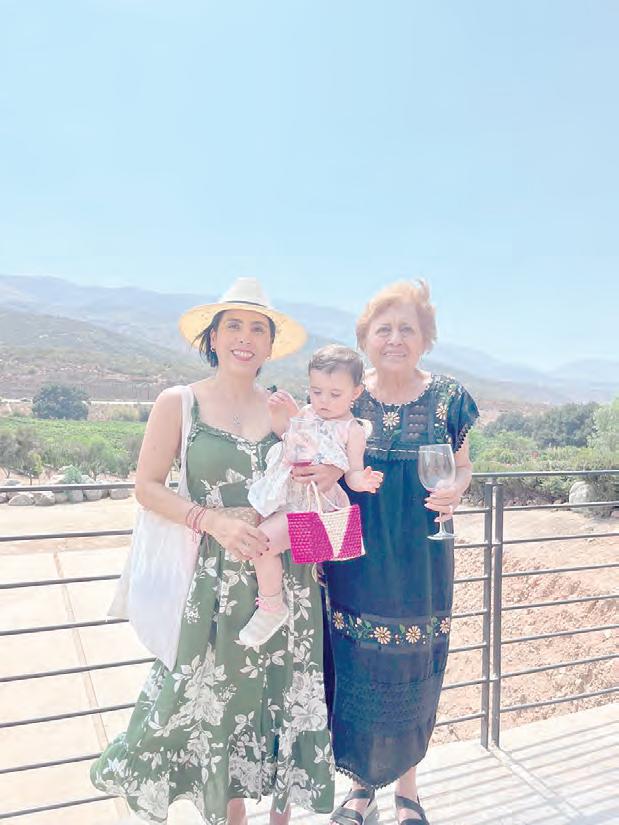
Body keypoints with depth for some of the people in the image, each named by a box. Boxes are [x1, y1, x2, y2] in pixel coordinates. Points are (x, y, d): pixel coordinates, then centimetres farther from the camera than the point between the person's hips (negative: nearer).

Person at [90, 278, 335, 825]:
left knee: (285, 695, 12)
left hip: (286, 579, 3)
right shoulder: (178, 403, -4)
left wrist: (327, 475, -9)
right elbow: (147, 487, -6)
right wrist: (213, 520, -19)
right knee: (220, 700, 10)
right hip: (215, 580, -2)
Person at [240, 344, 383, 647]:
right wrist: (279, 413, 4)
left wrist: (361, 480, -31)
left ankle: (271, 607, -4)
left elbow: (352, 473, -9)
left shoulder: (352, 431, -8)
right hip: (284, 495, 8)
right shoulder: (306, 414, 9)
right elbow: (281, 433, 22)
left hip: (312, 505, -8)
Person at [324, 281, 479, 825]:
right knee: (356, 671, 10)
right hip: (355, 559, 1)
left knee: (415, 673, 12)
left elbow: (463, 464, 9)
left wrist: (454, 489, -14)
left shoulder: (447, 398, -3)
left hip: (421, 561, 0)